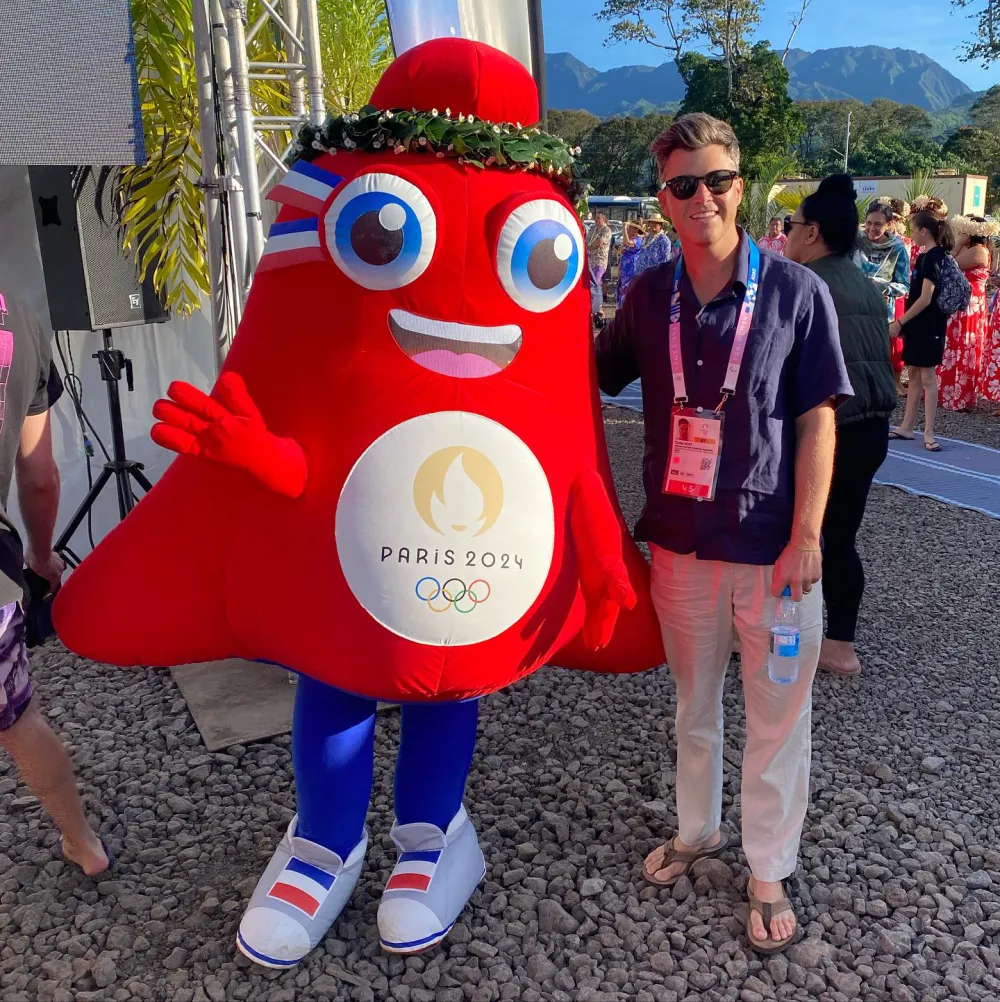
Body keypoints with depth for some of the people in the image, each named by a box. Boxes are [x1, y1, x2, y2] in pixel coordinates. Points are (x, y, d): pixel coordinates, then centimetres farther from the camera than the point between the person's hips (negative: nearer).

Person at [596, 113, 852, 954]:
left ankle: (770, 871, 30)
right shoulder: (649, 296, 0)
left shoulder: (796, 293, -9)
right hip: (681, 539, 3)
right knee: (694, 700, 20)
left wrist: (806, 537, -13)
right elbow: (591, 378, 14)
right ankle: (698, 829, 43)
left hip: (772, 545, -3)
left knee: (777, 717, 10)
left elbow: (817, 422, -9)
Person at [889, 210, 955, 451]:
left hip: (928, 326, -10)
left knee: (927, 377, -6)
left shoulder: (932, 257, -16)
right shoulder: (929, 255, 12)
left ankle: (928, 433, -3)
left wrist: (900, 322, -18)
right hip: (919, 324, 10)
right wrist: (905, 322, 14)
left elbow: (925, 298, -22)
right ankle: (907, 427, 18)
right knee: (914, 375, 12)